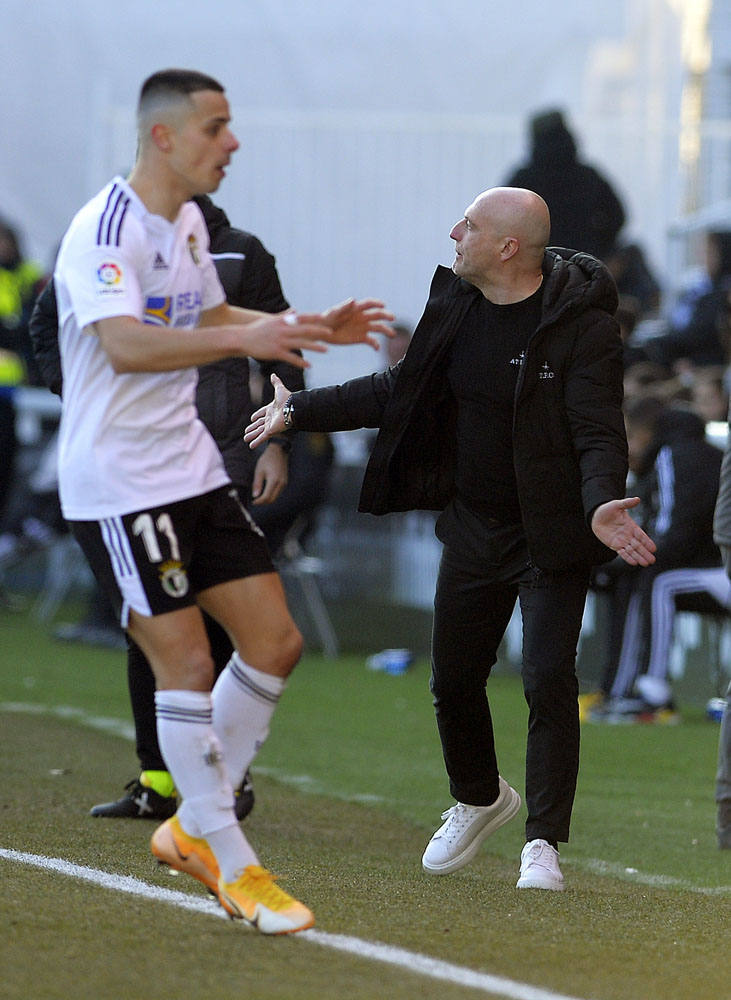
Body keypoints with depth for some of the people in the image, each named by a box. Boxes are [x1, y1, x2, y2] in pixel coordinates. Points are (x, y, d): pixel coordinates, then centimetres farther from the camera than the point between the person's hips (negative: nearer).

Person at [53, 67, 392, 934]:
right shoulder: (105, 230, -18)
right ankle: (233, 869, 1)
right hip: (117, 485, -9)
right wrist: (245, 339, -39)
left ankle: (193, 828, 18)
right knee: (184, 662, -7)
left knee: (274, 641, 5)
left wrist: (310, 329, 16)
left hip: (190, 470, 9)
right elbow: (126, 344, -33)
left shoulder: (187, 223, 12)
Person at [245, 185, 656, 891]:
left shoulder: (581, 325, -18)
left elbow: (598, 431, -23)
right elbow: (401, 389, 15)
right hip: (473, 528, 7)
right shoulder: (458, 306, 3)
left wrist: (601, 503, -42)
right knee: (453, 679, 14)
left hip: (551, 538, -6)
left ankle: (542, 842, -4)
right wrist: (300, 410, 16)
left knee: (548, 681, -13)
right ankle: (479, 800, 40)